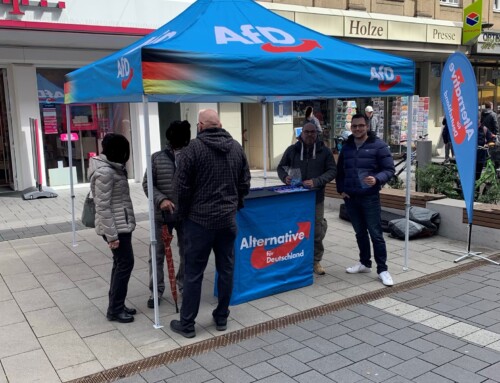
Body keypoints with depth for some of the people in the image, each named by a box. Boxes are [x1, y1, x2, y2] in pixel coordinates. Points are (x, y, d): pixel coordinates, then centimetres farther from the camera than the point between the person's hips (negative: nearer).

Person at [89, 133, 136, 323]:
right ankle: (115, 310, 8)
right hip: (115, 227, -10)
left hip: (121, 224, 10)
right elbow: (103, 206, -22)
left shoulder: (112, 168, 11)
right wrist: (111, 235, -22)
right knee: (125, 263, -3)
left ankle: (116, 306, 24)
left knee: (120, 263, 14)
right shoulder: (104, 172, -20)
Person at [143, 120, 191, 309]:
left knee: (187, 252, 14)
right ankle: (156, 291, 23)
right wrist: (161, 199, -15)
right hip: (162, 214, 0)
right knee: (158, 254, 8)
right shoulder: (157, 158, -2)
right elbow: (147, 183, 0)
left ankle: (184, 285, 34)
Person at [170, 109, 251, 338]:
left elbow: (182, 187, -10)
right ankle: (221, 318, 23)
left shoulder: (193, 147, -11)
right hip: (228, 219, 5)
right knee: (226, 269, 13)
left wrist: (184, 214, 5)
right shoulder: (236, 148, 5)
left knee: (193, 273, 4)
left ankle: (187, 324, 13)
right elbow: (245, 183, 8)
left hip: (200, 220, -4)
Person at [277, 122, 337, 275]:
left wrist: (316, 181, -18)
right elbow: (281, 167, 12)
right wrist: (285, 177, -11)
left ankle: (316, 261, 22)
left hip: (316, 197, 0)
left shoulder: (324, 151, 2)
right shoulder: (292, 150, 4)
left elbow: (332, 170, -3)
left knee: (317, 232, 6)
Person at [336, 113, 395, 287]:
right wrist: (341, 189, 8)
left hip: (370, 197, -5)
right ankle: (365, 263, 28)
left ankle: (382, 269, 5)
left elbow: (389, 169, -6)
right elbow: (340, 171, 20)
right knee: (360, 232, 15)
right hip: (350, 198, 5)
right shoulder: (346, 147, 11)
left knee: (375, 233, -3)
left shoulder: (378, 145, -5)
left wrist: (377, 179, -25)